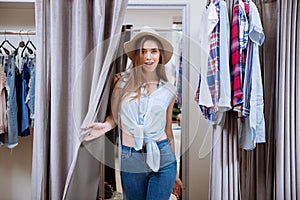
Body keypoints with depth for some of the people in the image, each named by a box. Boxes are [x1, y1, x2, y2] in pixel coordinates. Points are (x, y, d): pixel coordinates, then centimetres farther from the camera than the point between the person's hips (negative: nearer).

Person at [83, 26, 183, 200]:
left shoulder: (168, 90, 4)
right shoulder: (123, 82, -2)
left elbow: (168, 132, 11)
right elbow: (114, 116, 9)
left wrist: (175, 173, 15)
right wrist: (106, 125, -16)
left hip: (163, 159, 1)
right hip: (131, 161, 0)